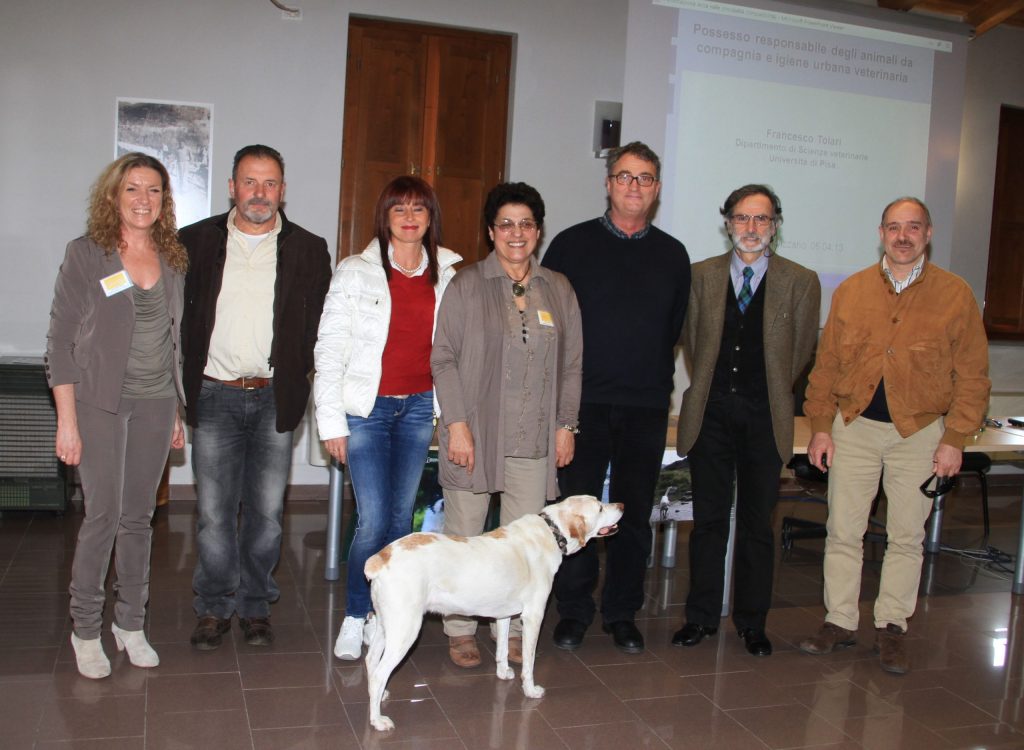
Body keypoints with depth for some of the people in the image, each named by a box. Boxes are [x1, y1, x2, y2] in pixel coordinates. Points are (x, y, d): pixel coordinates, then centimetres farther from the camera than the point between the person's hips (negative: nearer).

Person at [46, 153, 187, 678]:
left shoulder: (173, 260, 8)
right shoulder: (86, 255, -4)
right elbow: (61, 339, -5)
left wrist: (177, 412, 13)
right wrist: (66, 421, -10)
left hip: (156, 403, 4)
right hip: (100, 403, -4)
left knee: (139, 516, 9)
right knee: (104, 514, -5)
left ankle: (130, 624, 21)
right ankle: (86, 630, 13)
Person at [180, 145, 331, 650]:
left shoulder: (309, 250, 5)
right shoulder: (196, 242, 5)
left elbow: (321, 325, 7)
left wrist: (295, 375, 0)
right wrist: (189, 376, 2)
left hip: (275, 399, 0)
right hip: (215, 397, 0)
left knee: (267, 512, 6)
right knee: (214, 512, 2)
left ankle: (256, 606, 22)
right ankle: (214, 608, 19)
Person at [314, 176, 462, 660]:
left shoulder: (447, 277, 6)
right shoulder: (356, 272, -1)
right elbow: (330, 348, -3)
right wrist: (332, 421, -7)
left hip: (420, 407, 3)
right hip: (367, 407, -3)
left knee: (401, 515, 7)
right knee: (373, 518, -7)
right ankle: (354, 617, 12)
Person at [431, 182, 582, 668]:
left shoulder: (558, 290, 9)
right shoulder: (467, 286, 0)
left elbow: (571, 365, 12)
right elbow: (443, 359, -3)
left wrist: (565, 425, 7)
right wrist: (456, 424, -10)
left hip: (535, 440, 2)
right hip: (474, 434, -2)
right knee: (464, 534, 6)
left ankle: (513, 629, 21)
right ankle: (460, 630, 20)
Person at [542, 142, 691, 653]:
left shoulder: (672, 255, 10)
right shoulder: (572, 245, 3)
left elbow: (676, 328, 16)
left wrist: (657, 380, 9)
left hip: (647, 407, 2)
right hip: (583, 403, -2)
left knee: (634, 514, 8)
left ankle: (623, 614, 21)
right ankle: (573, 611, 17)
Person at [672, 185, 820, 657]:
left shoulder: (801, 282, 2)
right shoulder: (702, 276, 7)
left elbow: (801, 353, 7)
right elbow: (692, 341, 11)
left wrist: (770, 396, 9)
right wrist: (711, 390, 9)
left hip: (765, 417, -1)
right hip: (711, 413, 1)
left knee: (757, 524, 6)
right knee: (709, 520, 7)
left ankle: (752, 623, 19)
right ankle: (701, 617, 18)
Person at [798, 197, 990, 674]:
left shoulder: (955, 294, -1)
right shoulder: (851, 291, 4)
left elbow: (972, 376, 0)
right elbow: (826, 366, 5)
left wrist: (954, 439, -6)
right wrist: (820, 427, 0)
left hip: (919, 432, -1)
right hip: (854, 426, 1)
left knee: (906, 536, 7)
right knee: (843, 531, 5)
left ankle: (892, 626, 21)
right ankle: (840, 620, 18)